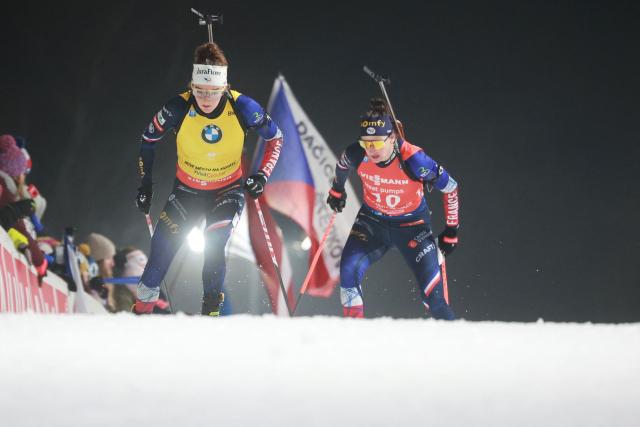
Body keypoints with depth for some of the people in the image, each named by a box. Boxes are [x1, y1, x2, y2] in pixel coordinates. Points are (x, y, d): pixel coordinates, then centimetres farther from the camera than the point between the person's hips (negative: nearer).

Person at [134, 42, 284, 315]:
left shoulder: (242, 108, -24)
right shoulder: (178, 108, -23)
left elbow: (275, 138, -6)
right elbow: (148, 139, -4)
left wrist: (263, 175, -18)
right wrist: (145, 184, -4)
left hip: (229, 190, -1)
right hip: (187, 190, 1)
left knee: (213, 248, -23)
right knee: (162, 247, -2)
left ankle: (211, 310, -11)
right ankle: (142, 307, 17)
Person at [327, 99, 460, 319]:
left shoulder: (413, 160, -31)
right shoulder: (356, 155, -22)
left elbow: (451, 188, -16)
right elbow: (342, 166, 6)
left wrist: (451, 230, -10)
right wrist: (337, 190, 23)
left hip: (411, 224, -3)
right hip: (372, 220, 3)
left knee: (432, 292, -11)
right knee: (349, 270, -19)